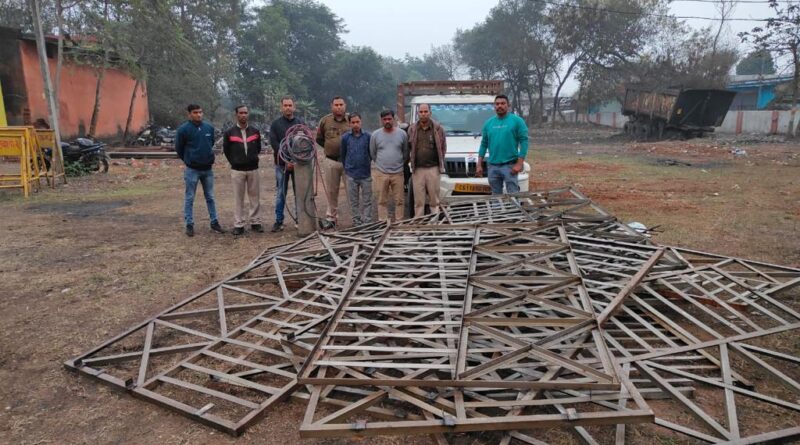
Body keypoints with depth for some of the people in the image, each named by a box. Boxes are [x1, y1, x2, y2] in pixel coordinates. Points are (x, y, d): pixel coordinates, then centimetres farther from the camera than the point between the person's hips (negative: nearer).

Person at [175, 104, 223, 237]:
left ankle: (214, 222, 18)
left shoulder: (209, 127, 1)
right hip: (192, 170, -4)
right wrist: (189, 160, 10)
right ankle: (189, 224, 12)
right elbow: (179, 148, 0)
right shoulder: (183, 129, -10)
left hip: (208, 168, 4)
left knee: (210, 197, 10)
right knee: (189, 198, 4)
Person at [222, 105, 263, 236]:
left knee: (255, 196, 5)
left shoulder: (255, 132, 5)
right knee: (238, 198, 3)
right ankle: (238, 224, 8)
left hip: (253, 169, 2)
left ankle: (255, 222, 14)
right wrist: (234, 162, 7)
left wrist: (252, 159, 10)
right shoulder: (229, 133, -2)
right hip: (237, 170, -2)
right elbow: (226, 150, 7)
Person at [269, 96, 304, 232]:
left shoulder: (301, 123, 7)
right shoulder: (275, 124, 4)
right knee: (281, 194, 4)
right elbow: (274, 143, -4)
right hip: (282, 164, -1)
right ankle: (279, 221, 11)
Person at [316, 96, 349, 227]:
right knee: (331, 191, 8)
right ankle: (331, 216, 19)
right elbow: (319, 139, 16)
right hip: (331, 161, 2)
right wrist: (330, 147, 7)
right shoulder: (325, 121, 6)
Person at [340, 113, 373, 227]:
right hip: (351, 174, 1)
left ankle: (367, 221, 13)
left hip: (366, 173, -1)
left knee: (367, 200, 5)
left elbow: (371, 153, 7)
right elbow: (342, 154, 10)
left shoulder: (367, 136, -3)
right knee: (353, 200, 8)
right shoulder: (345, 137, -1)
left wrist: (366, 163, 11)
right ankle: (356, 221, 18)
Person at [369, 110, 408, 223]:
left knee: (399, 200, 2)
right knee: (382, 201, 3)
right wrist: (381, 164, 11)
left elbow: (406, 152, 11)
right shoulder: (375, 135, 3)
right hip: (381, 173, 0)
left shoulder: (402, 134, 3)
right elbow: (372, 153, 11)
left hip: (398, 173, 0)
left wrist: (400, 164, 10)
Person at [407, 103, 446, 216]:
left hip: (433, 168, -1)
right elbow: (407, 147, 15)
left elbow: (443, 147, 8)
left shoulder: (437, 128, 4)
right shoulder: (412, 129, 8)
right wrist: (411, 159, 6)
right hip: (417, 169, 1)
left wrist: (440, 162, 5)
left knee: (434, 199, 2)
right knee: (418, 201, 3)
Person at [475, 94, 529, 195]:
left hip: (510, 165, -4)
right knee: (496, 196, 12)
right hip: (493, 166, 4)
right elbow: (484, 144, 13)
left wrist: (519, 163, -15)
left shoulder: (516, 121, -1)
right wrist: (479, 165, 7)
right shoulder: (488, 123, 12)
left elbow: (524, 141, -6)